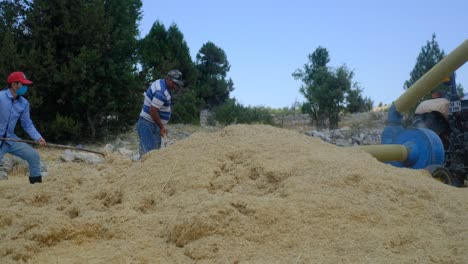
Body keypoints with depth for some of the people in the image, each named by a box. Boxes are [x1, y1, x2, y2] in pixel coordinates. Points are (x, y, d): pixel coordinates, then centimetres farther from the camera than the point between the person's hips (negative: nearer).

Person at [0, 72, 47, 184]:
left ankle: (37, 183, 13)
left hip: (11, 139, 6)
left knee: (34, 155, 0)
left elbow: (27, 124, 8)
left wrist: (38, 137, -6)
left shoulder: (24, 103, 3)